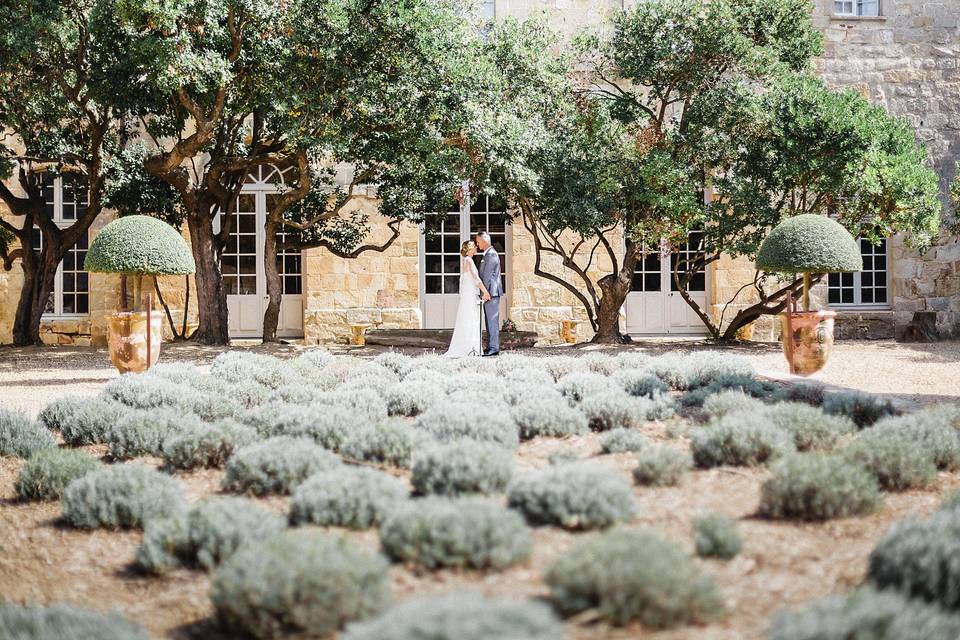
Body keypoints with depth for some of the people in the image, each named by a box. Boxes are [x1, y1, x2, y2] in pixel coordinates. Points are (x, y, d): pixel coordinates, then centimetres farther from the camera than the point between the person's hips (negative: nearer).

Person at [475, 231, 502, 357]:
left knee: (492, 320, -10)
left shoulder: (491, 254, -13)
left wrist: (486, 292, -19)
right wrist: (484, 292, 19)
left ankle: (494, 348, -12)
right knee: (489, 321, 10)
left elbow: (488, 275, -17)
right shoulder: (487, 254, 19)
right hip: (488, 293, 10)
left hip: (491, 293, -10)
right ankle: (491, 346, 13)